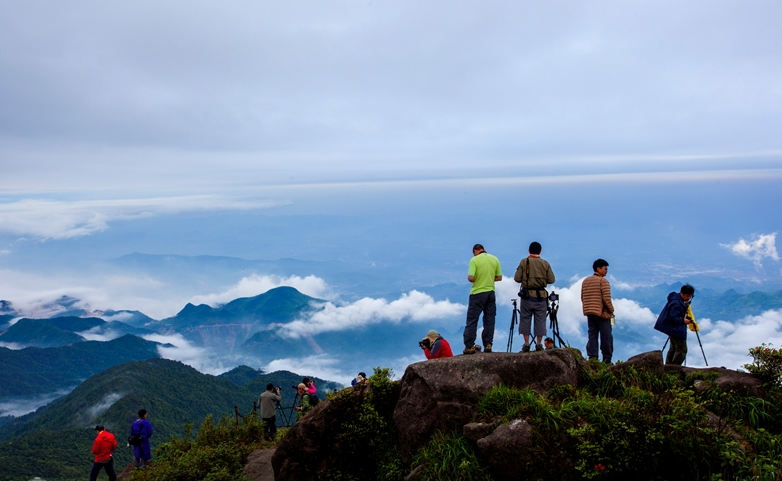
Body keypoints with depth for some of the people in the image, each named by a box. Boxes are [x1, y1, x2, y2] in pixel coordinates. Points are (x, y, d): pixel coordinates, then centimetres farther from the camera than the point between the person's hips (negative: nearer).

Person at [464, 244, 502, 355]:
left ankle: (469, 346, 0)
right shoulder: (495, 259, 5)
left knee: (472, 320, 0)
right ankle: (488, 345, 11)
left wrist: (475, 279, 3)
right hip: (491, 292, 5)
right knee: (489, 320, 11)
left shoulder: (474, 260, -10)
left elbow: (470, 278, -18)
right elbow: (499, 277, 8)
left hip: (478, 293, -5)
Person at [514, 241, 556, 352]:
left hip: (527, 295, -1)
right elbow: (551, 280, 1)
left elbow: (517, 278, -7)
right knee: (540, 320, 7)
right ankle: (539, 344, 8)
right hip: (541, 296, 1)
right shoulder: (545, 264, 1)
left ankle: (526, 344, 3)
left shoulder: (524, 262, -3)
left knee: (525, 319, 5)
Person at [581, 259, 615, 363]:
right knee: (606, 337, 2)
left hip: (589, 313, 6)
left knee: (592, 335, 7)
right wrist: (611, 310, -3)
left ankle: (592, 358, 3)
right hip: (602, 313, -6)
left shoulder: (585, 281, 12)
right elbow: (606, 298, -15)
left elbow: (582, 297, 13)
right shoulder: (603, 281, -10)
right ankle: (607, 360, 4)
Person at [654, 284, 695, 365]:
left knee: (673, 348, 17)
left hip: (673, 329, 11)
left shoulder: (681, 301, 5)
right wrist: (683, 320, -18)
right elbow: (672, 318, -26)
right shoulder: (676, 304, -25)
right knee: (682, 350, -7)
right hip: (676, 330, -11)